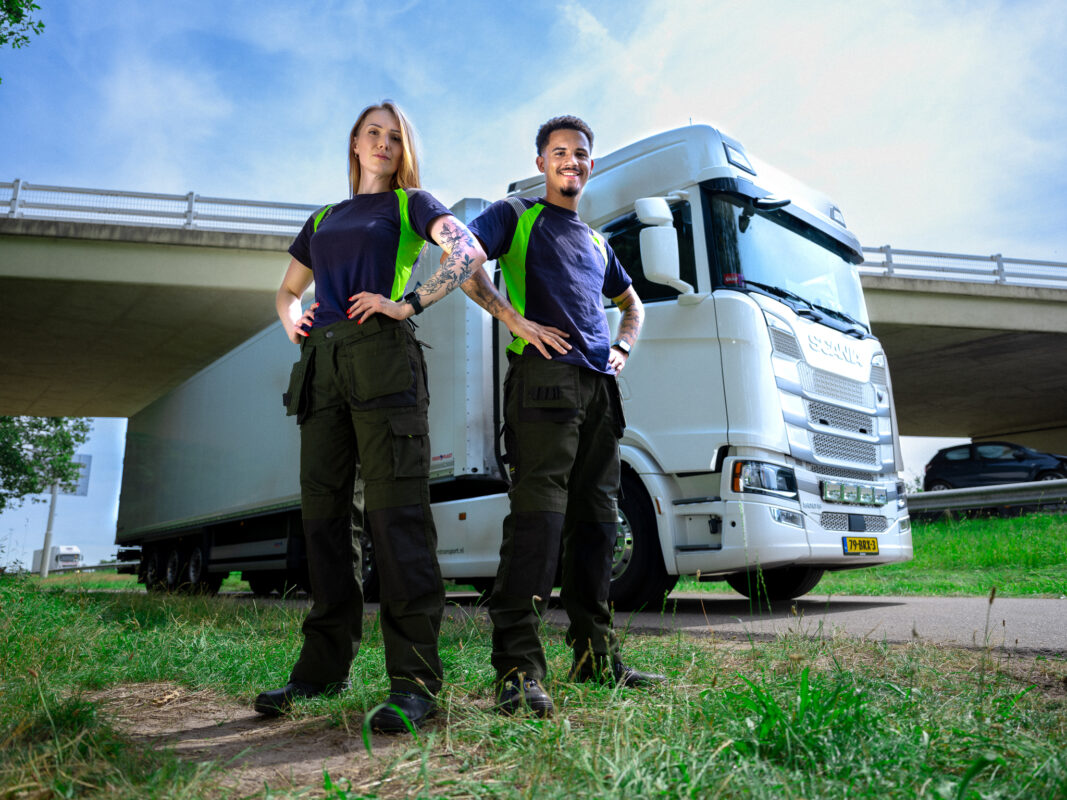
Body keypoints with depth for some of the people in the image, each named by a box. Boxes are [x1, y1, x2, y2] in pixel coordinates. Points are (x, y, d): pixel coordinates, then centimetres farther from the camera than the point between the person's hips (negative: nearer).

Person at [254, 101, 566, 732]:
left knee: (396, 513, -13)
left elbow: (470, 254, -1)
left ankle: (415, 681, -13)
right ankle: (325, 667, 12)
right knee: (326, 514, 3)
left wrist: (410, 303, -11)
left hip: (382, 356, -5)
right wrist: (292, 321, 11)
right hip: (321, 364, 6)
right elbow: (288, 290, 34)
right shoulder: (323, 220, 29)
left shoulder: (411, 203, 15)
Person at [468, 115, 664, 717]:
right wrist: (518, 319, -14)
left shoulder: (598, 242, 30)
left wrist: (622, 350, 17)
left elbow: (632, 305, 38)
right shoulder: (516, 216, 13)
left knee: (596, 518, 6)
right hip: (544, 376, -7)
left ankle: (596, 653, 15)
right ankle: (519, 666, -15)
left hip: (600, 386, 7)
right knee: (539, 510, -16)